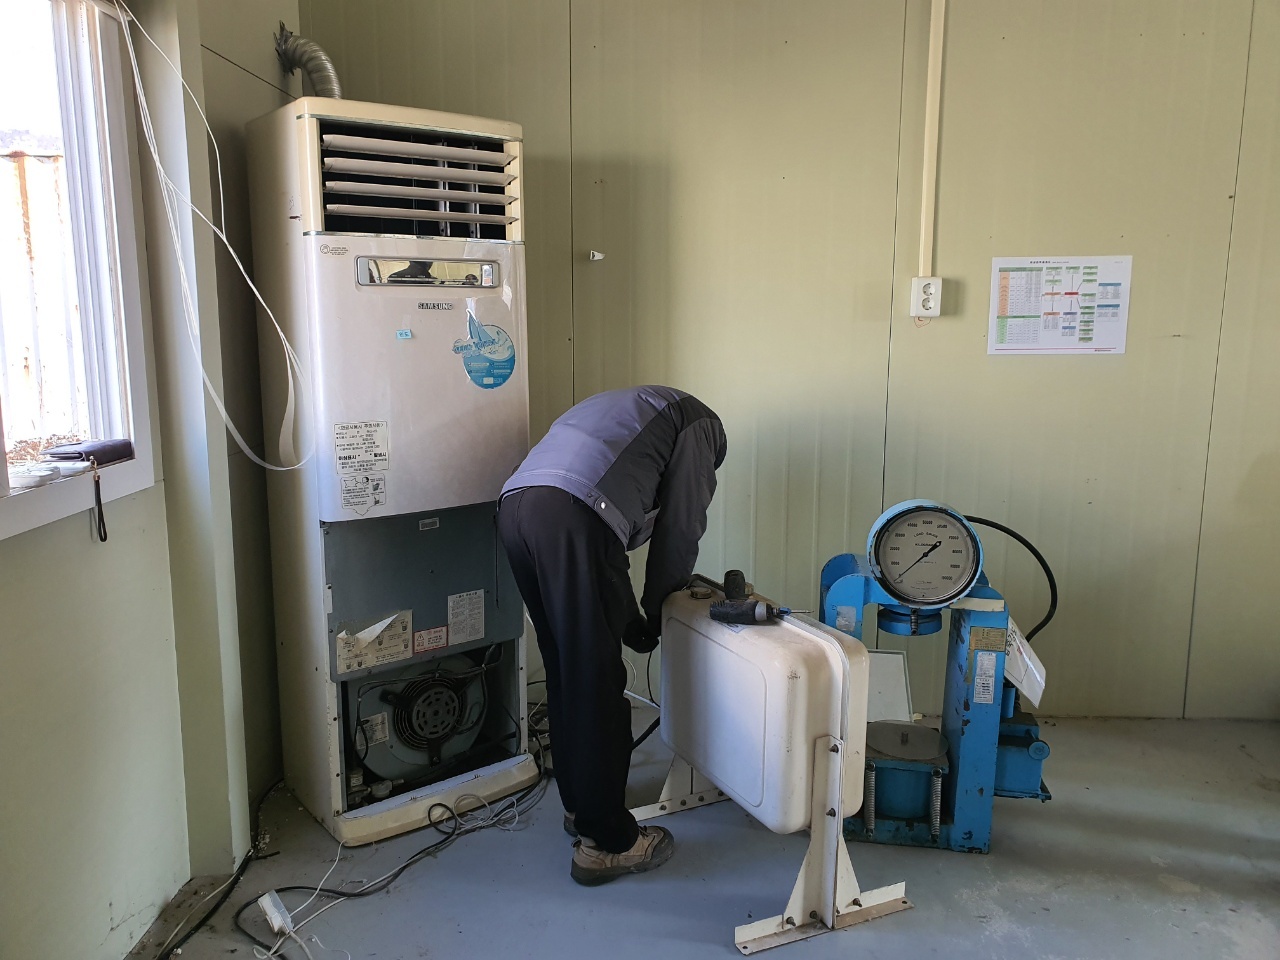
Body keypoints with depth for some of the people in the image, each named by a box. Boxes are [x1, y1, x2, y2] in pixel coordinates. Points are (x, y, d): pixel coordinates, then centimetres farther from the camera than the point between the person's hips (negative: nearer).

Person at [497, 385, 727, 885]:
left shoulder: (622, 411, 39)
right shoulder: (700, 422, 17)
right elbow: (680, 524, 9)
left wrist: (630, 618, 30)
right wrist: (658, 606, 22)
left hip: (514, 506, 9)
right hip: (571, 517, -9)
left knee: (565, 671, 19)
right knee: (596, 680, 1)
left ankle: (579, 803, 34)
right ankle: (605, 841, 11)